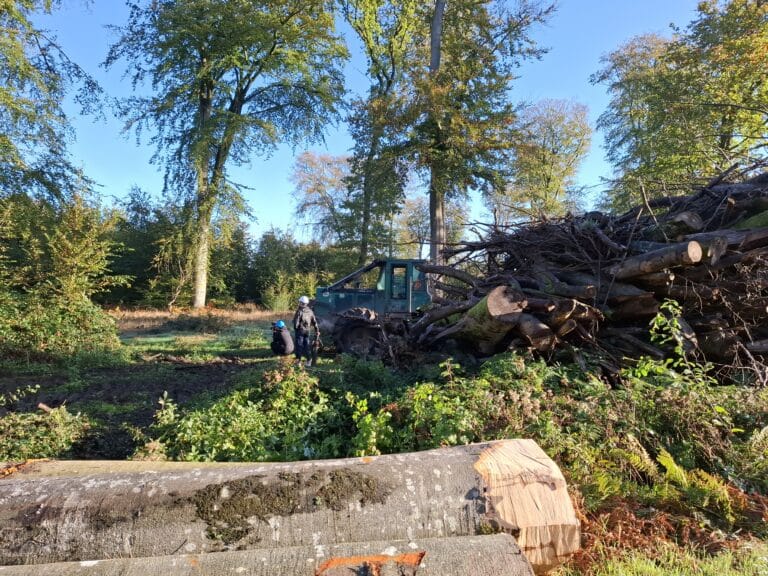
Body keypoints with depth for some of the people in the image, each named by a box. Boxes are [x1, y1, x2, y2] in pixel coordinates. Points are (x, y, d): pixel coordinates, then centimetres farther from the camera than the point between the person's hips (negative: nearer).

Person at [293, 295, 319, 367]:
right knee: (307, 345, 13)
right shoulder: (310, 311, 4)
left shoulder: (299, 311, -15)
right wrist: (317, 330, 13)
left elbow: (296, 322, -15)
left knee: (299, 345, 1)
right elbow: (314, 322, 8)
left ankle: (299, 359, 2)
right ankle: (309, 359, 16)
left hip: (300, 330, -5)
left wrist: (295, 328, 4)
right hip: (307, 331, 5)